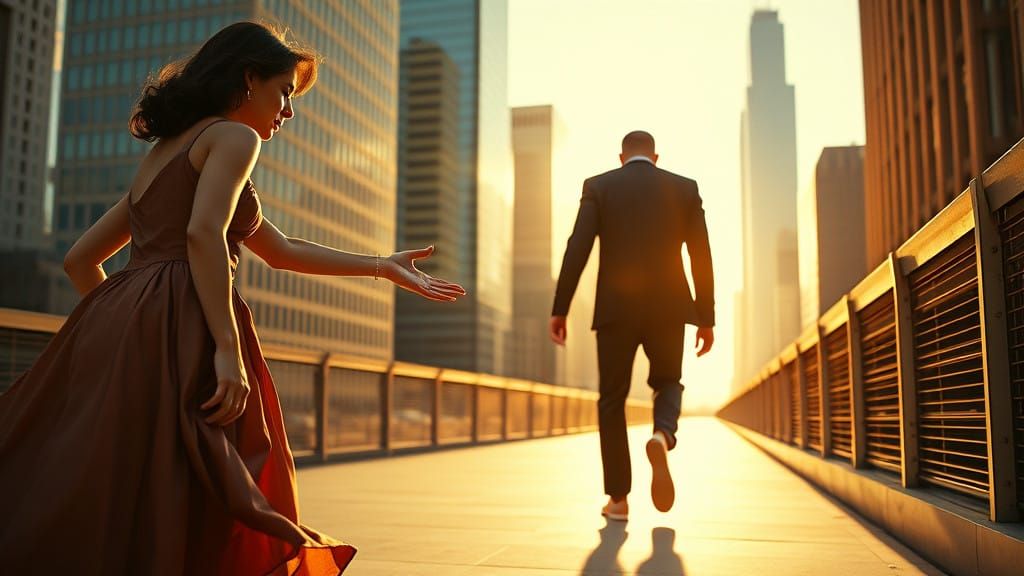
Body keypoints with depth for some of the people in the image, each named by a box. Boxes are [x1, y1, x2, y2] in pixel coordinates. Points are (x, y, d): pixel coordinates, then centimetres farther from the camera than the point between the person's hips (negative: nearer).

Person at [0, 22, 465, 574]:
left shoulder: (162, 153, 28)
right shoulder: (233, 136, 0)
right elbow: (203, 234, -16)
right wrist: (229, 348, -20)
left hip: (117, 322, 9)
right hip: (178, 332, -9)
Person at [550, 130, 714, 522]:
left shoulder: (598, 186, 4)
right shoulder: (685, 188, 8)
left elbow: (577, 249, -6)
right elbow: (701, 256, 4)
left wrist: (559, 310, -5)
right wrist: (706, 318, 8)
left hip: (615, 310, -1)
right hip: (668, 309, 1)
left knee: (612, 400, 10)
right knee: (668, 385, 22)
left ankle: (618, 498, 8)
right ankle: (662, 437, -12)